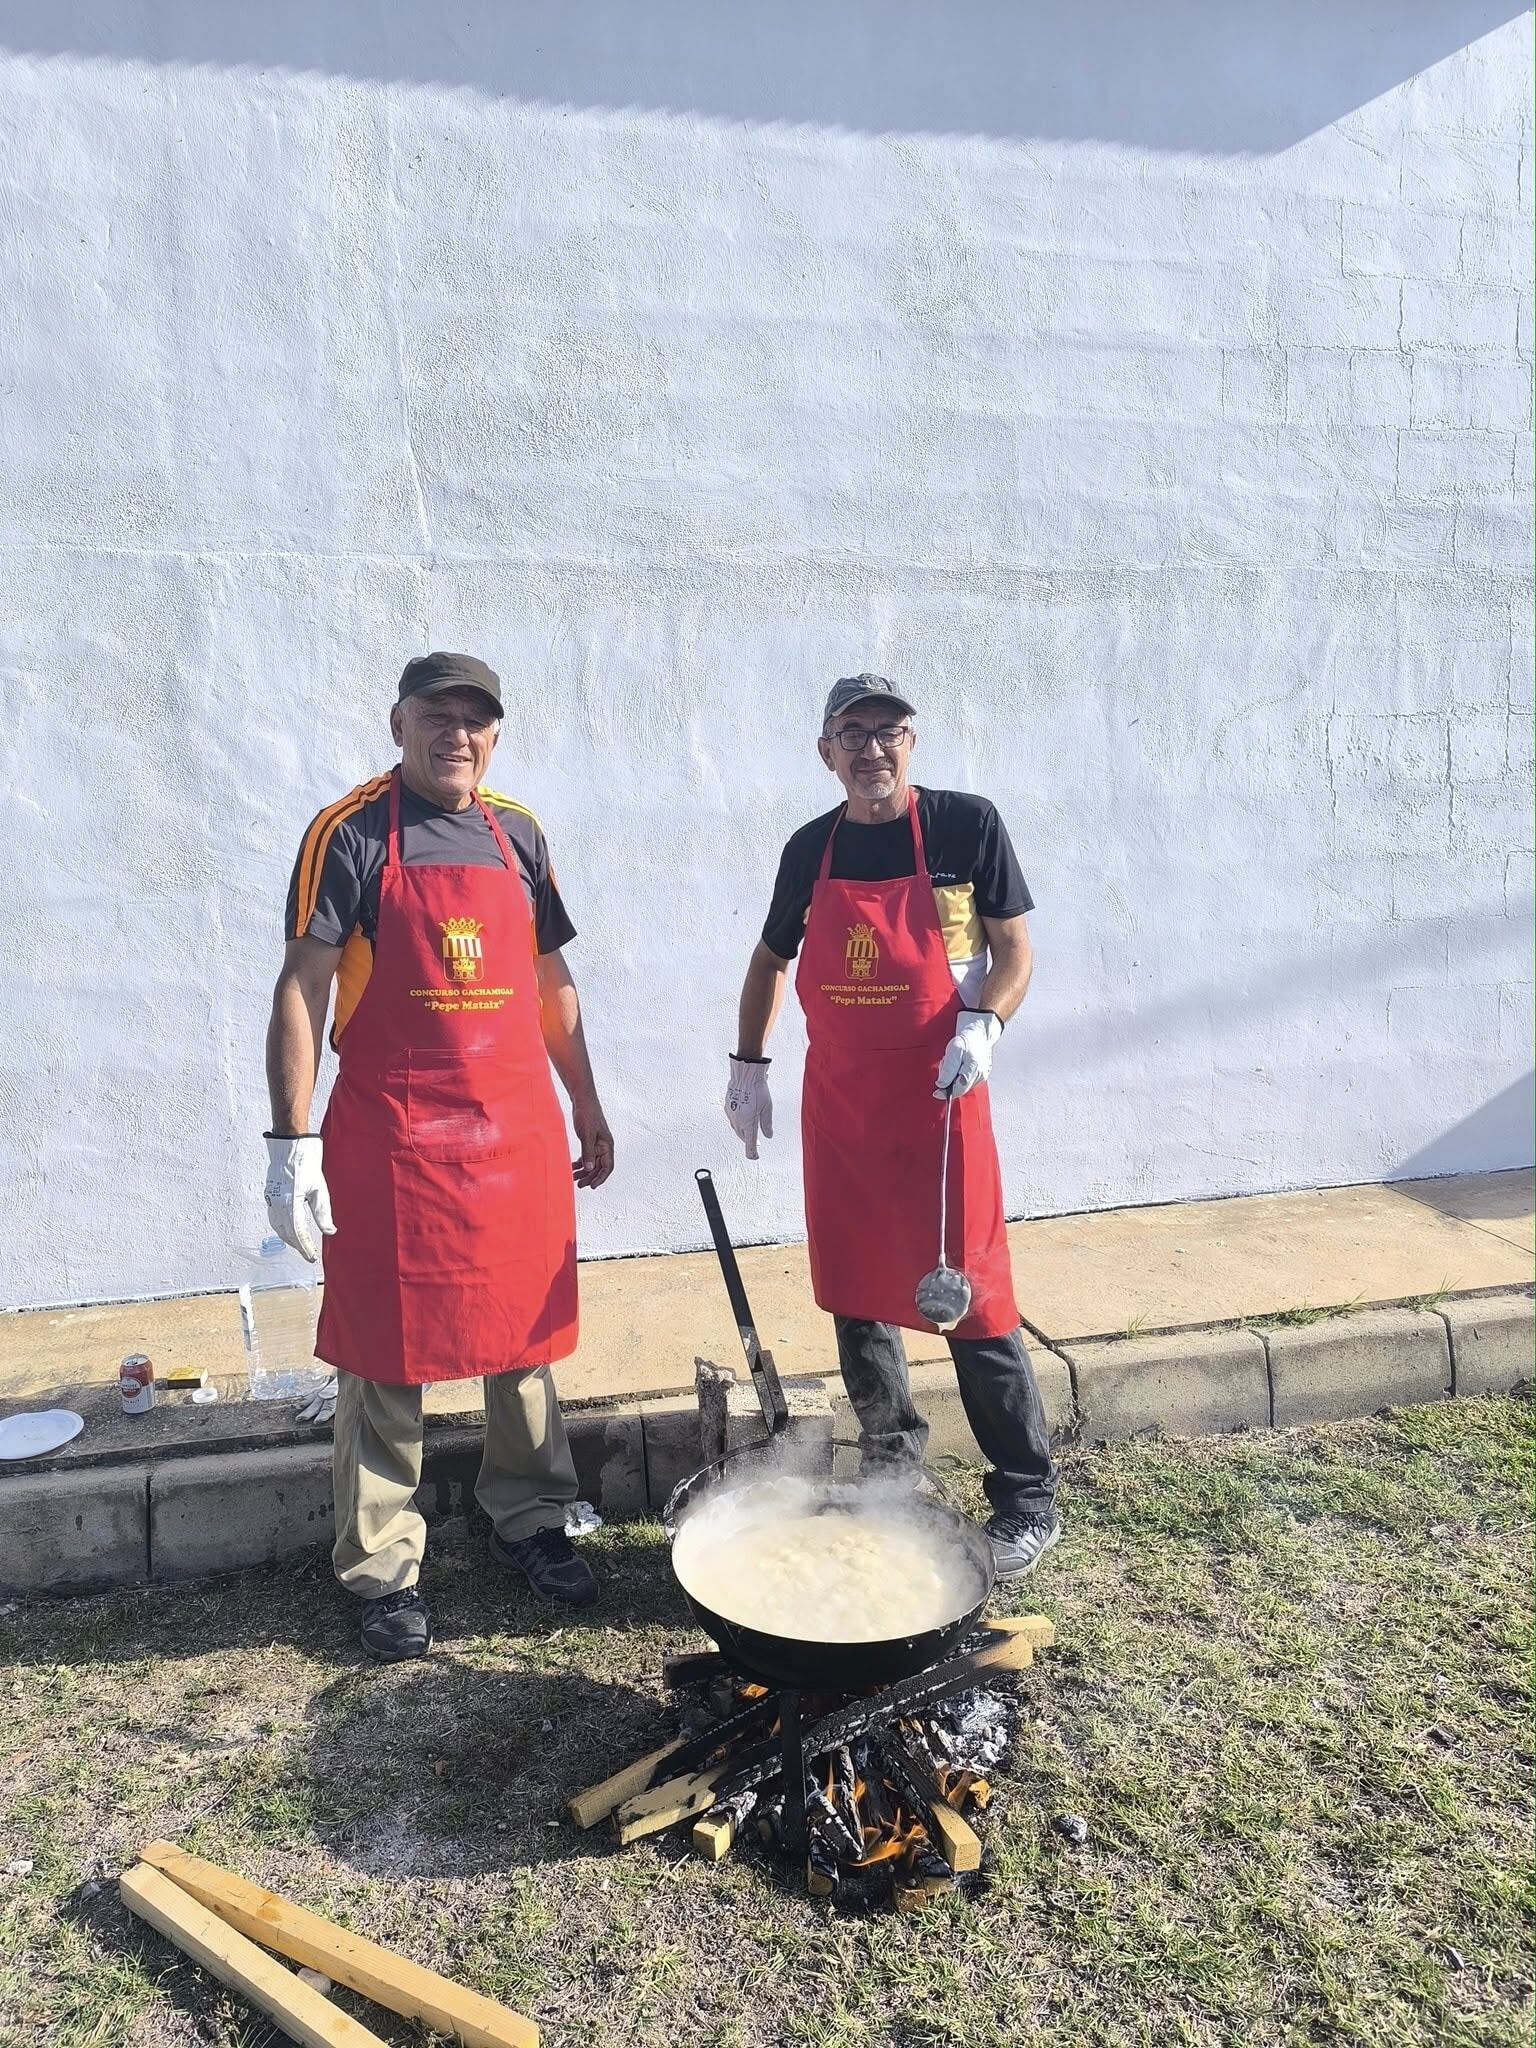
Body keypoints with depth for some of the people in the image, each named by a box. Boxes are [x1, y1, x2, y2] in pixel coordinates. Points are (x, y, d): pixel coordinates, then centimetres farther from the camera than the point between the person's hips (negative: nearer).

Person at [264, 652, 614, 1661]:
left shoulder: (518, 832, 9)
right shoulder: (350, 833, -5)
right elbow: (302, 987, -8)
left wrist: (588, 1108, 17)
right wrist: (293, 1138, -15)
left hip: (518, 1126, 4)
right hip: (392, 1134, -4)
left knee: (526, 1334, 13)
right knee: (387, 1353, 5)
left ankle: (530, 1517, 33)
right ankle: (385, 1569, 21)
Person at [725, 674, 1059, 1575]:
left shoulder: (967, 824, -5)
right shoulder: (810, 849, 6)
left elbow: (1015, 948, -3)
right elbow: (770, 959, 18)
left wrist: (984, 1024, -21)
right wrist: (750, 1063, 13)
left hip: (940, 1100, -4)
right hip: (838, 1105, 5)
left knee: (972, 1297, -1)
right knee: (857, 1296, 13)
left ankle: (1029, 1500, 16)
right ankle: (891, 1474, 33)